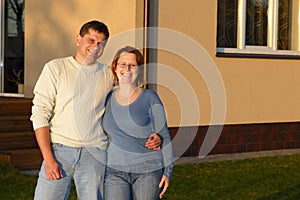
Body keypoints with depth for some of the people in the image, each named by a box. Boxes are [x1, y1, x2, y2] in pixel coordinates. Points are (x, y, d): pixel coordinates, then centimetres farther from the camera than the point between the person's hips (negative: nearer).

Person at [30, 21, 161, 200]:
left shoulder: (109, 76, 10)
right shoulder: (55, 68, 3)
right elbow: (40, 114, -2)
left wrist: (151, 135, -3)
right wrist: (49, 158, -10)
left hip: (95, 153, 2)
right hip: (59, 149, -2)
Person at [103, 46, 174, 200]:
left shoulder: (150, 98, -1)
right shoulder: (108, 99, 8)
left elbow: (163, 136, 2)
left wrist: (168, 171, -2)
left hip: (148, 170, -2)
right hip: (115, 171, 2)